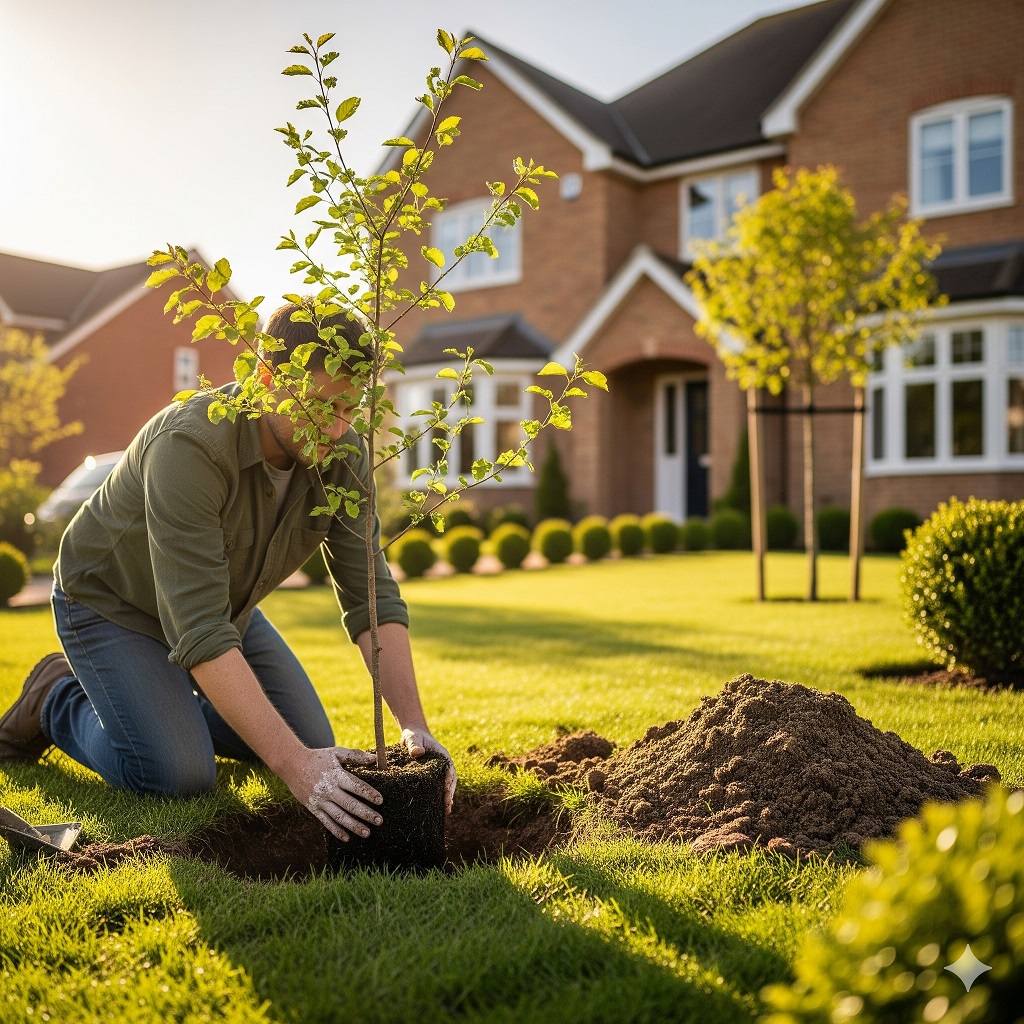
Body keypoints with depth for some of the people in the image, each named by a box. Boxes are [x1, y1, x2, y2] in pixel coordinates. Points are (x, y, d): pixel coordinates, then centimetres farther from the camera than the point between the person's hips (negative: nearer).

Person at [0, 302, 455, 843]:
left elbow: (371, 595, -19)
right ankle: (58, 700, 9)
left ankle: (169, 701, 23)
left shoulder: (341, 455, -20)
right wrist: (293, 765, -47)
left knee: (312, 743, 1)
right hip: (112, 602, -6)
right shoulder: (189, 447, -39)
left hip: (221, 602, 6)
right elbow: (200, 633, -43)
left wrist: (413, 724, -30)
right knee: (179, 777, -20)